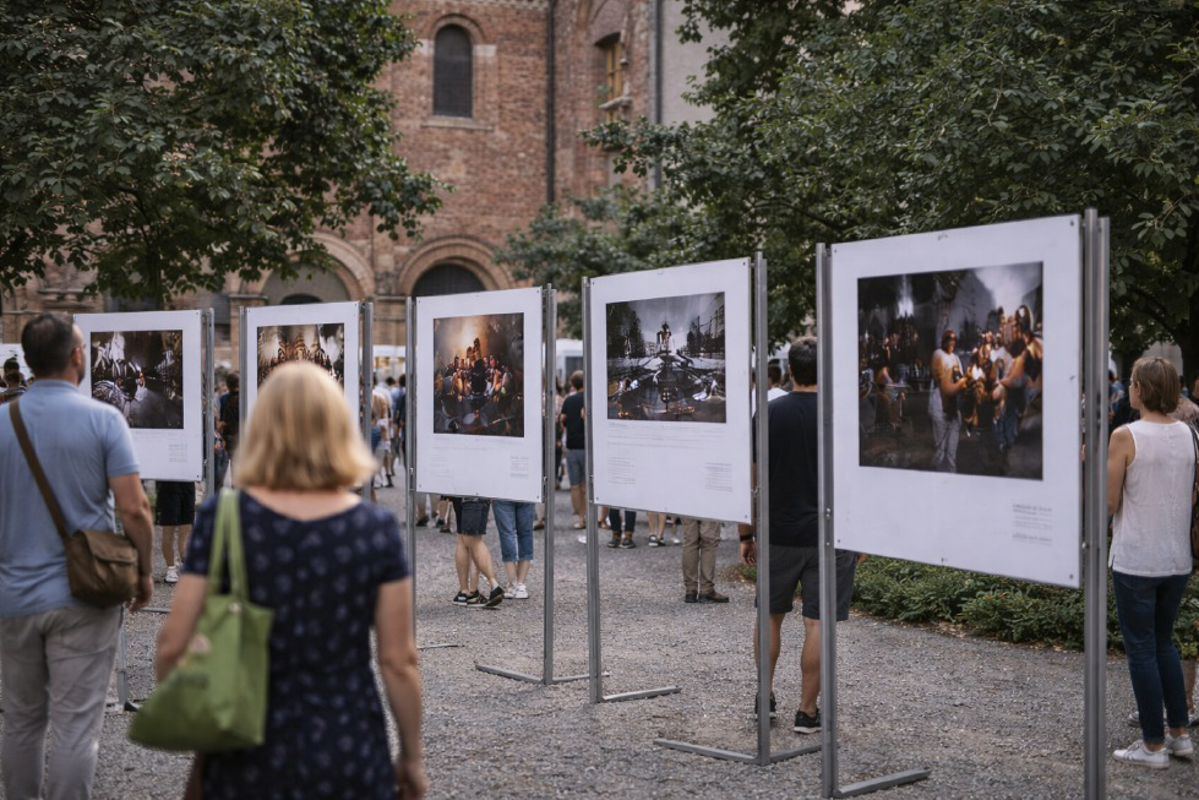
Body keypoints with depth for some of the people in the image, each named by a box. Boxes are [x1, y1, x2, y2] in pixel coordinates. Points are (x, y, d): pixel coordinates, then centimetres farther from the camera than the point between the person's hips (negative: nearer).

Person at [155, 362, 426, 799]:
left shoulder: (221, 520, -9)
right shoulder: (376, 529, -8)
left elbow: (173, 645, -6)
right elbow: (399, 662, -6)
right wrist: (412, 756, 7)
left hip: (248, 761, 0)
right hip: (349, 753, 0)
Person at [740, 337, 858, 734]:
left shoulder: (768, 414, -2)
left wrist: (746, 534, 6)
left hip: (779, 533, 1)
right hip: (829, 535, -1)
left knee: (770, 615, 18)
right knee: (817, 624, 3)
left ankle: (766, 696, 25)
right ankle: (807, 711, 8)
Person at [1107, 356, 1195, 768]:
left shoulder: (1125, 437, -15)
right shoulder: (1186, 434, 3)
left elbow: (1108, 503, -12)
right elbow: (1191, 496, 12)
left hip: (1136, 560, -6)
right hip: (1177, 559, 6)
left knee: (1142, 649, 4)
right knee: (1164, 643, 20)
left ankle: (1154, 745, 10)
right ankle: (1179, 733, 24)